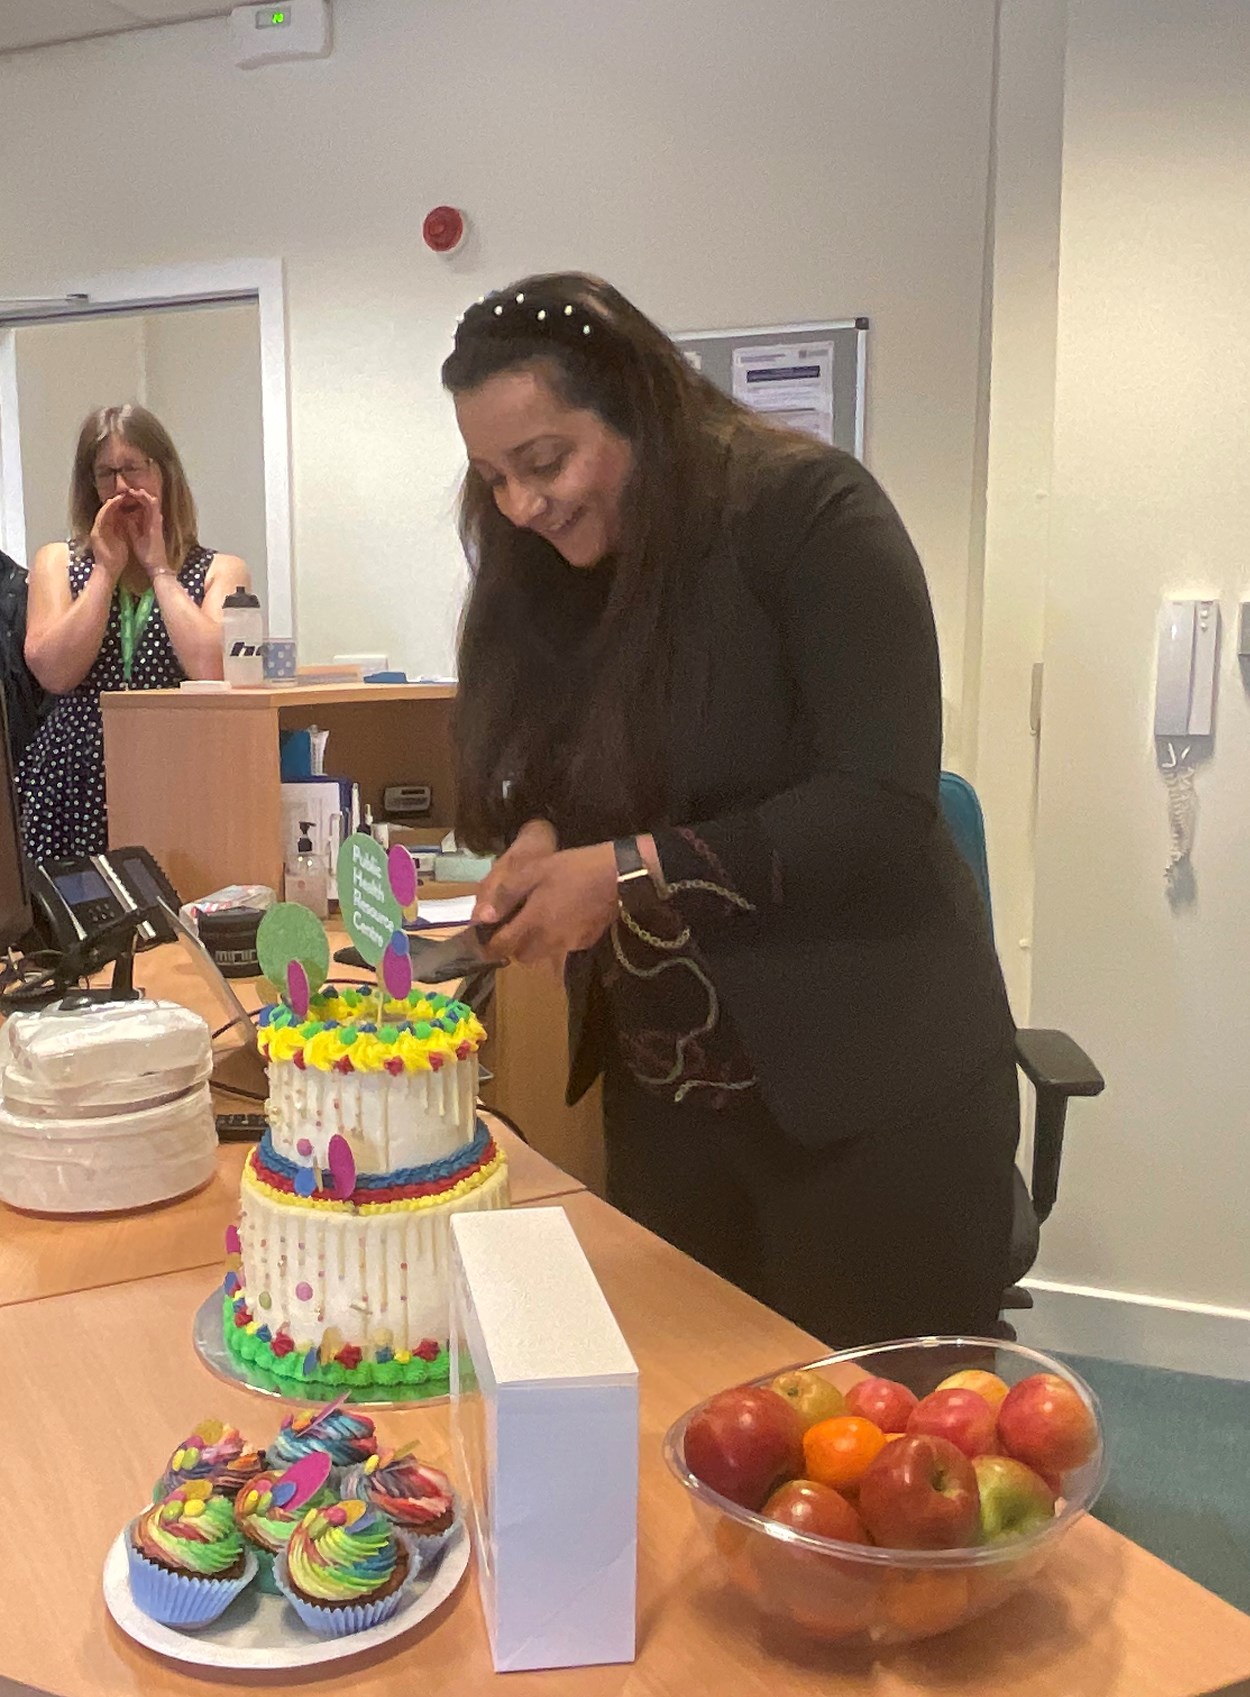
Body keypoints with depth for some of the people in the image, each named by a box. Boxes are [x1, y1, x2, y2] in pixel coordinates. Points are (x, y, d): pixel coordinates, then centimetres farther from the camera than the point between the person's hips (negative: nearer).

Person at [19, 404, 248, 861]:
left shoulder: (220, 571, 6)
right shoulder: (57, 562, 12)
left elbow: (211, 668, -12)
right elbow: (54, 672, -3)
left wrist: (159, 568, -3)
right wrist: (107, 569, -2)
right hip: (74, 788, 1)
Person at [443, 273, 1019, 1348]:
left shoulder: (807, 511, -14)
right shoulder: (547, 579, 6)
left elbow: (885, 805, -20)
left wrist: (632, 869, -24)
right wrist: (539, 840, -10)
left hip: (871, 1096, -6)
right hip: (661, 1093, 6)